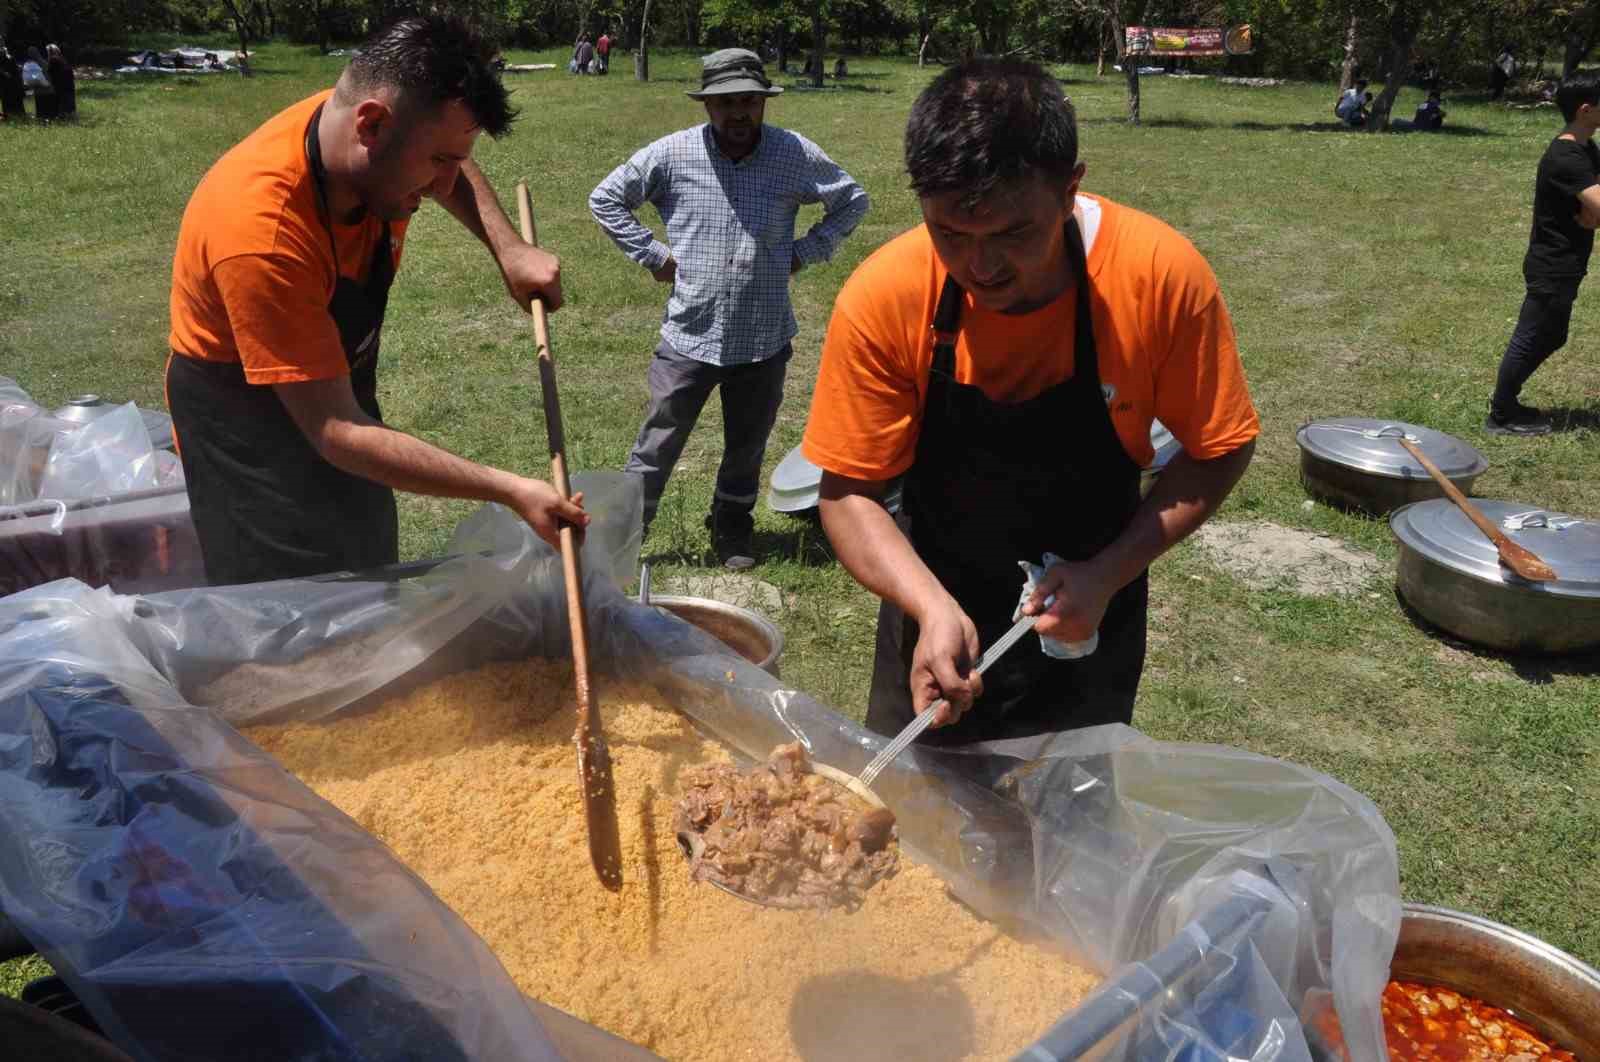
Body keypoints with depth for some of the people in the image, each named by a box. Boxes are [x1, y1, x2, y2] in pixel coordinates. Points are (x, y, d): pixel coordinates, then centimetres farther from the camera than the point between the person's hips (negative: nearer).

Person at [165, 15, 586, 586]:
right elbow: (334, 432, -36)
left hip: (337, 383, 7)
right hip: (245, 417, -7)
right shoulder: (261, 231, -38)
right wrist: (508, 491, -37)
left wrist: (508, 250, -9)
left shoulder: (384, 141, -18)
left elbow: (452, 165, 8)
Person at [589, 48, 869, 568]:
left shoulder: (796, 154, -4)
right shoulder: (672, 154, -7)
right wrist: (652, 254, -3)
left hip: (765, 337, 2)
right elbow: (606, 198, 4)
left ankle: (732, 527, 38)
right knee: (658, 445, 5)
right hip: (690, 334, -1)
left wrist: (804, 252, 1)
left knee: (747, 446, 17)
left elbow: (852, 200, 11)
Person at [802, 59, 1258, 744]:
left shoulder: (1162, 276, -24)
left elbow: (1216, 451, -11)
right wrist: (932, 607, -32)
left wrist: (1107, 576, -22)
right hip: (935, 616, 1)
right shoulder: (883, 299, -24)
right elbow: (848, 493, -16)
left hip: (1086, 629, 0)